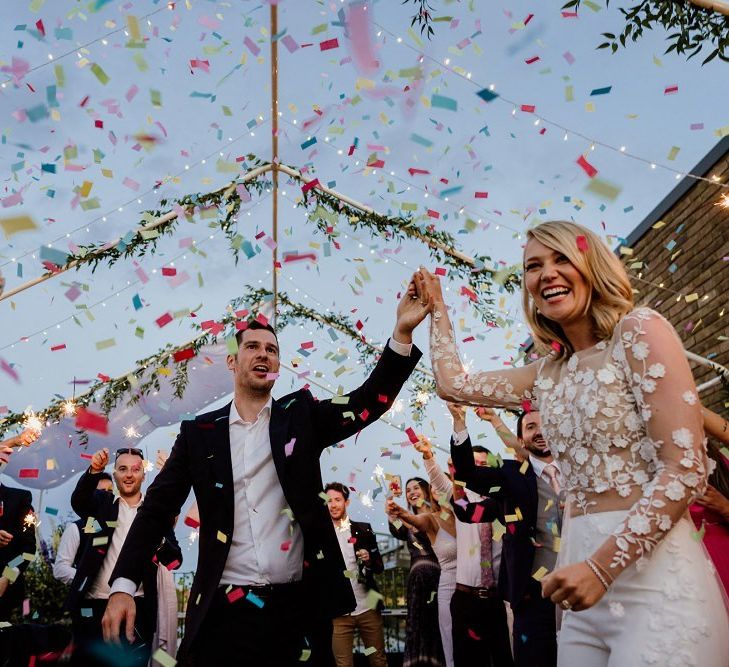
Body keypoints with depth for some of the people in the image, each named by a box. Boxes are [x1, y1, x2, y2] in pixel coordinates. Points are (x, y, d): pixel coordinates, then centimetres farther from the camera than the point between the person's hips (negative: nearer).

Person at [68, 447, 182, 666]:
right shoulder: (100, 503, 9)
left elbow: (175, 560, 2)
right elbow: (78, 500, -15)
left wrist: (158, 540, -20)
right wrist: (94, 471, -35)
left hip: (137, 607, 0)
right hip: (93, 605, 0)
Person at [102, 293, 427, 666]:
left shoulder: (300, 416, 5)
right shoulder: (199, 432, 5)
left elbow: (369, 401, -7)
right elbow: (157, 509, 4)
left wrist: (402, 332, -20)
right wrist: (123, 586, -6)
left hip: (299, 605, 0)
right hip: (226, 609, 0)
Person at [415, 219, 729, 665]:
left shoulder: (639, 331, -7)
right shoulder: (548, 373, 13)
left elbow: (686, 469, -14)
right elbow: (453, 383, 23)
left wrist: (603, 564, -19)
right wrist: (437, 306, 28)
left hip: (653, 567, -6)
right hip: (587, 569, 7)